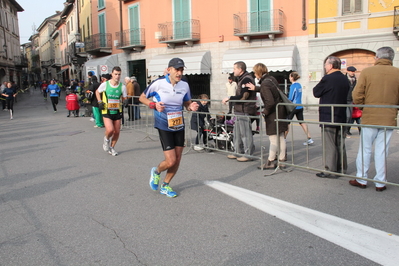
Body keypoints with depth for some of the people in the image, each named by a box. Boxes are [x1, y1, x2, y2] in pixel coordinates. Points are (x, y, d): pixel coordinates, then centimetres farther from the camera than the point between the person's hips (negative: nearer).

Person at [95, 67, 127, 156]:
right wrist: (100, 102, 0)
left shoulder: (122, 86, -2)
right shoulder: (105, 84, -6)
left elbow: (124, 98, 6)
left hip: (117, 112, 3)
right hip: (107, 112, -3)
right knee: (110, 130, -20)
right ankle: (106, 139, 16)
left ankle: (111, 148, 30)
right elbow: (97, 92, 13)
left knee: (117, 132, 7)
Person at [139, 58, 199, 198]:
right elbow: (142, 97, 0)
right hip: (164, 127, -5)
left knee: (177, 160, 8)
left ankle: (165, 186, 30)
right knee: (170, 161, -9)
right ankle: (156, 171, 27)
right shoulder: (158, 83, -12)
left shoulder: (184, 85, -1)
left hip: (179, 126, 5)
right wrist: (154, 105, -20)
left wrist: (191, 107, -13)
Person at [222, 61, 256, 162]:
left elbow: (243, 97, -22)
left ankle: (248, 154, 5)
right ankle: (239, 152, 26)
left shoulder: (246, 79, -15)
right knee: (237, 133, 16)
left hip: (245, 112, -11)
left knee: (245, 133, -4)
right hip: (240, 111, 11)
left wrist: (229, 98, -15)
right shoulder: (242, 79, 18)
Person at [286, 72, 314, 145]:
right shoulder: (299, 85, 11)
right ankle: (309, 139, 3)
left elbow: (290, 98, -14)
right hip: (300, 107, 8)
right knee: (302, 122, 8)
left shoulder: (293, 86, -13)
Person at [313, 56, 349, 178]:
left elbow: (316, 93, -8)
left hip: (328, 117, -8)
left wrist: (319, 85, 8)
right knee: (340, 144, 15)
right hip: (341, 116, 8)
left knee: (329, 145, -3)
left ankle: (330, 170, 0)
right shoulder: (345, 79, 9)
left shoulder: (327, 79, -16)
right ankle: (341, 168, 23)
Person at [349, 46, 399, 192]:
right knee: (381, 151, 8)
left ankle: (361, 179, 17)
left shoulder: (367, 72, -6)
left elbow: (357, 96, -8)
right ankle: (380, 183, 15)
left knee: (365, 150, 9)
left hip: (369, 118, -1)